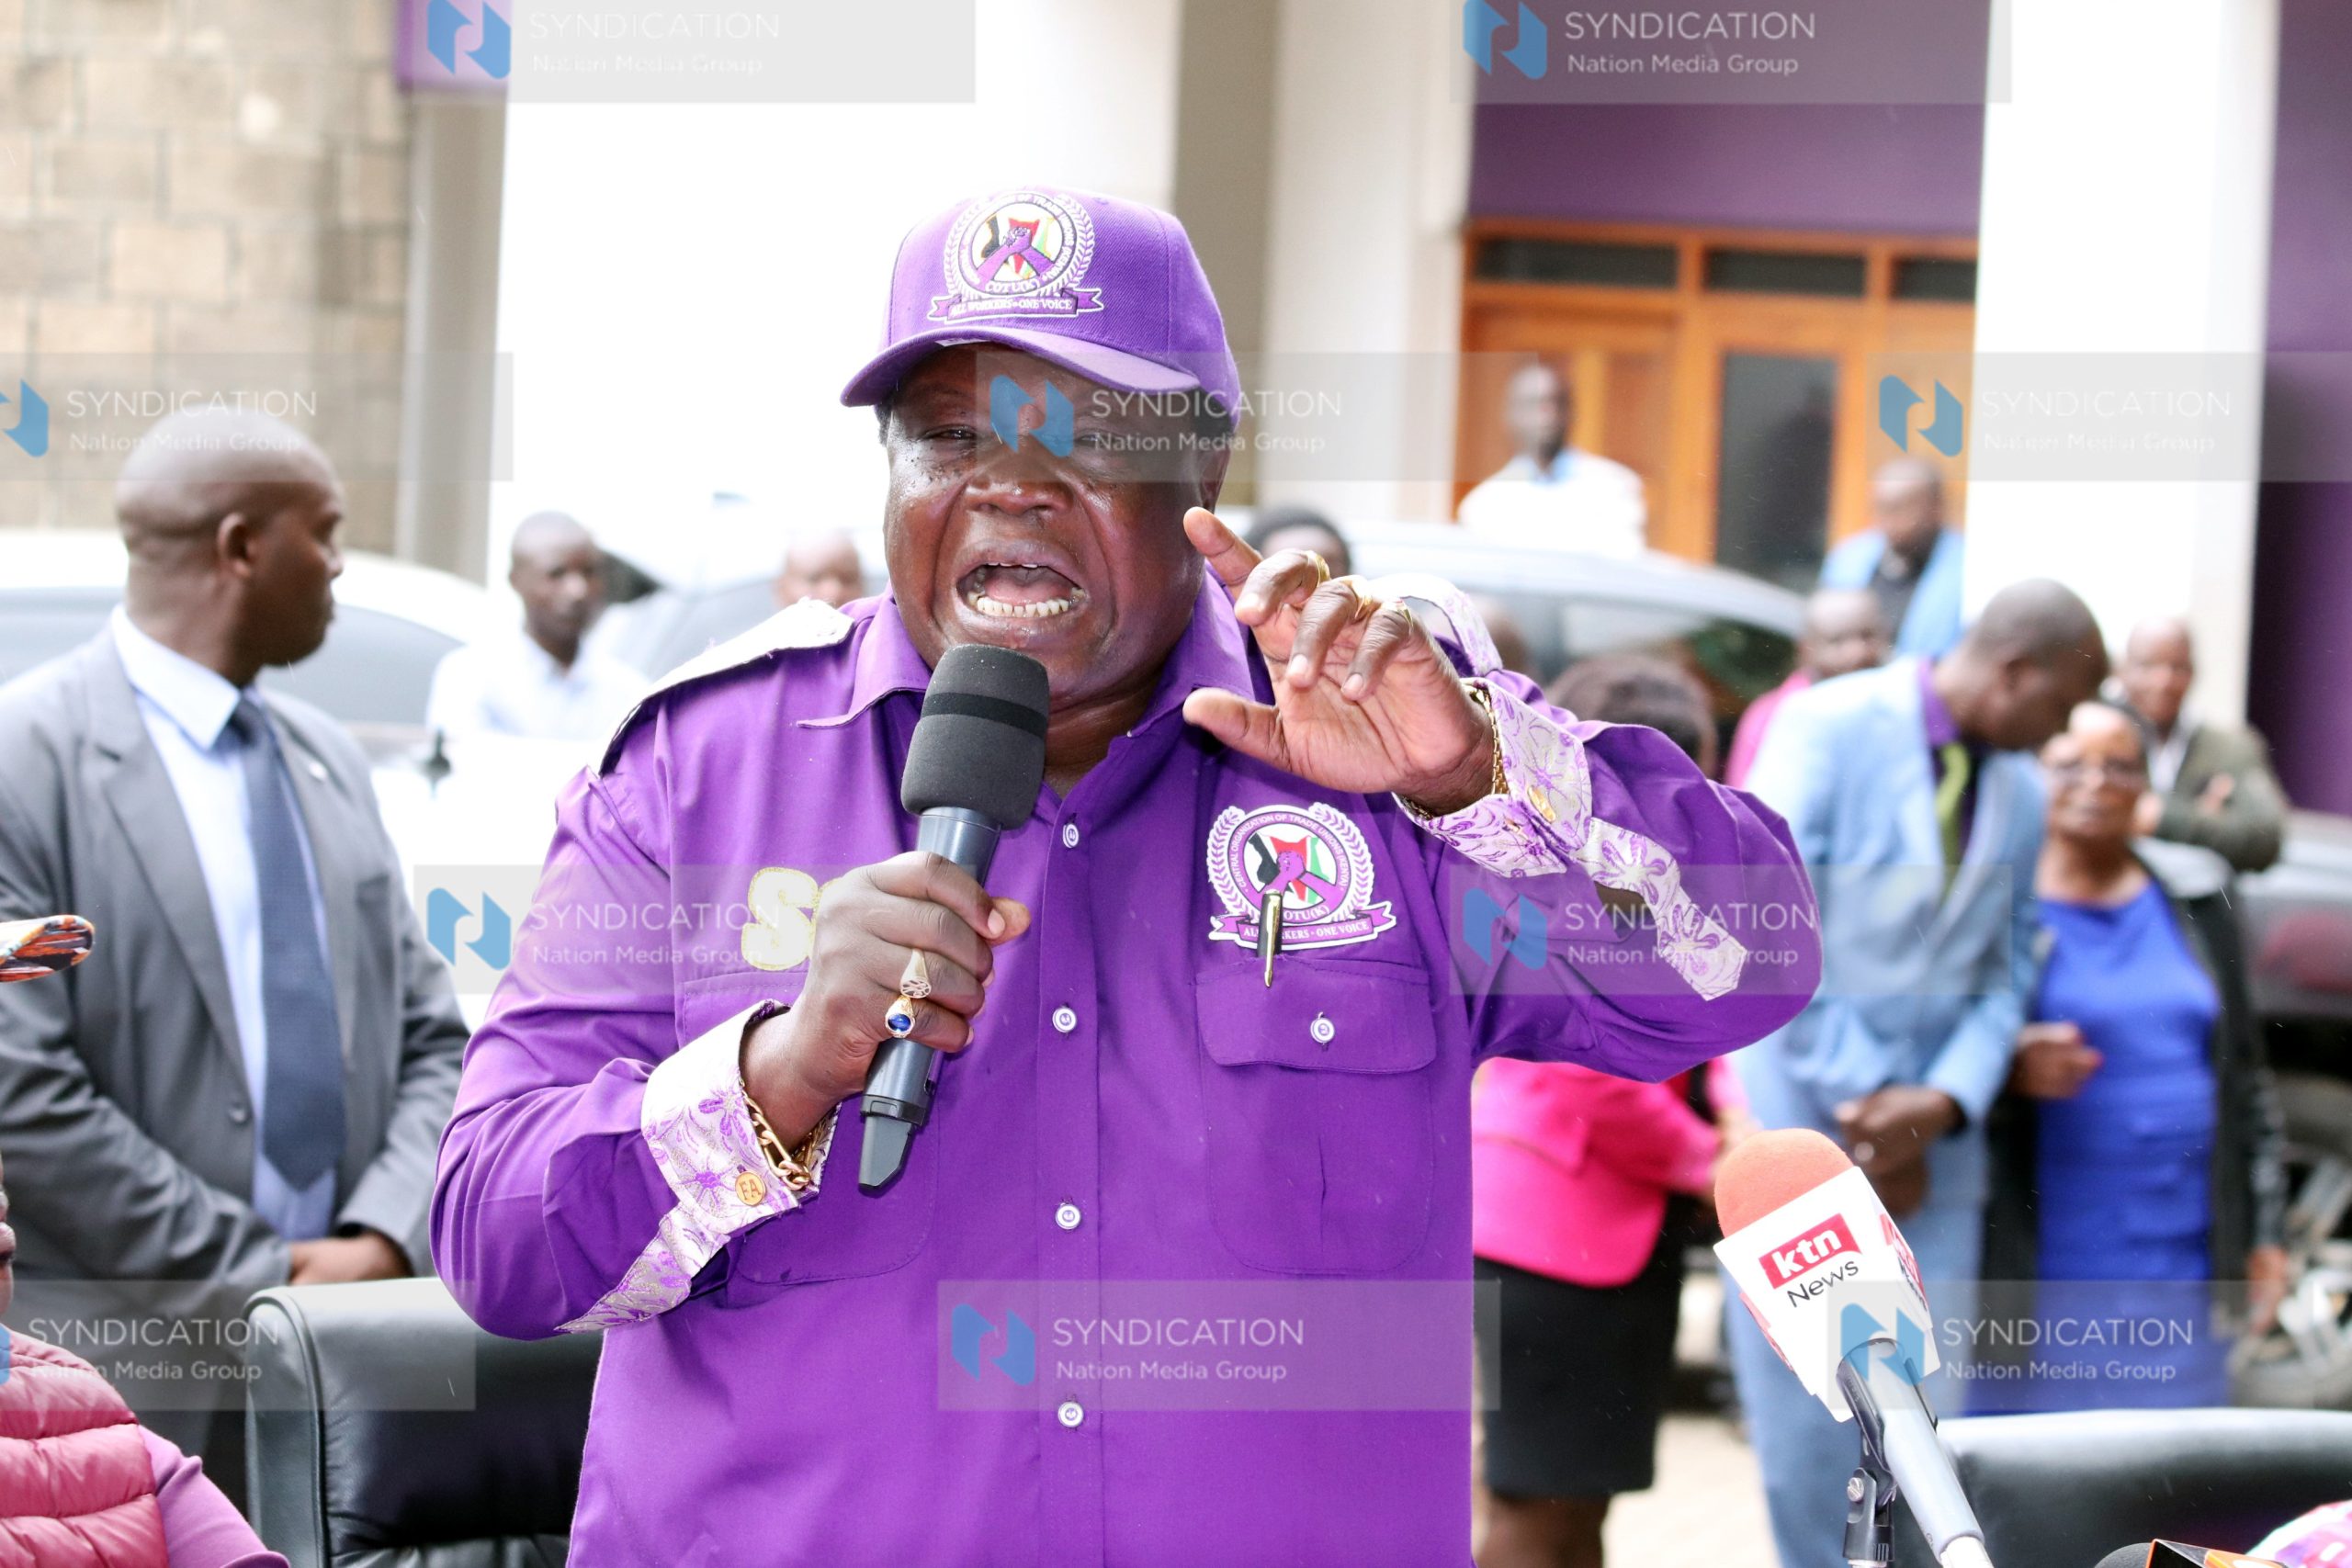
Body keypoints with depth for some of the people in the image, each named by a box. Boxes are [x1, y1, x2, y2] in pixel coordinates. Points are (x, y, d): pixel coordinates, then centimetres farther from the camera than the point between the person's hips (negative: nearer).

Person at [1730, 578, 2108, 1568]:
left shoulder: (2021, 793, 12)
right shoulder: (1830, 727, -6)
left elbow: (2004, 975, 11)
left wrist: (1943, 1103, -9)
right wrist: (1858, 1101, -11)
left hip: (1931, 1142, 5)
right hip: (1800, 1108, -5)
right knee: (1803, 1423, -2)